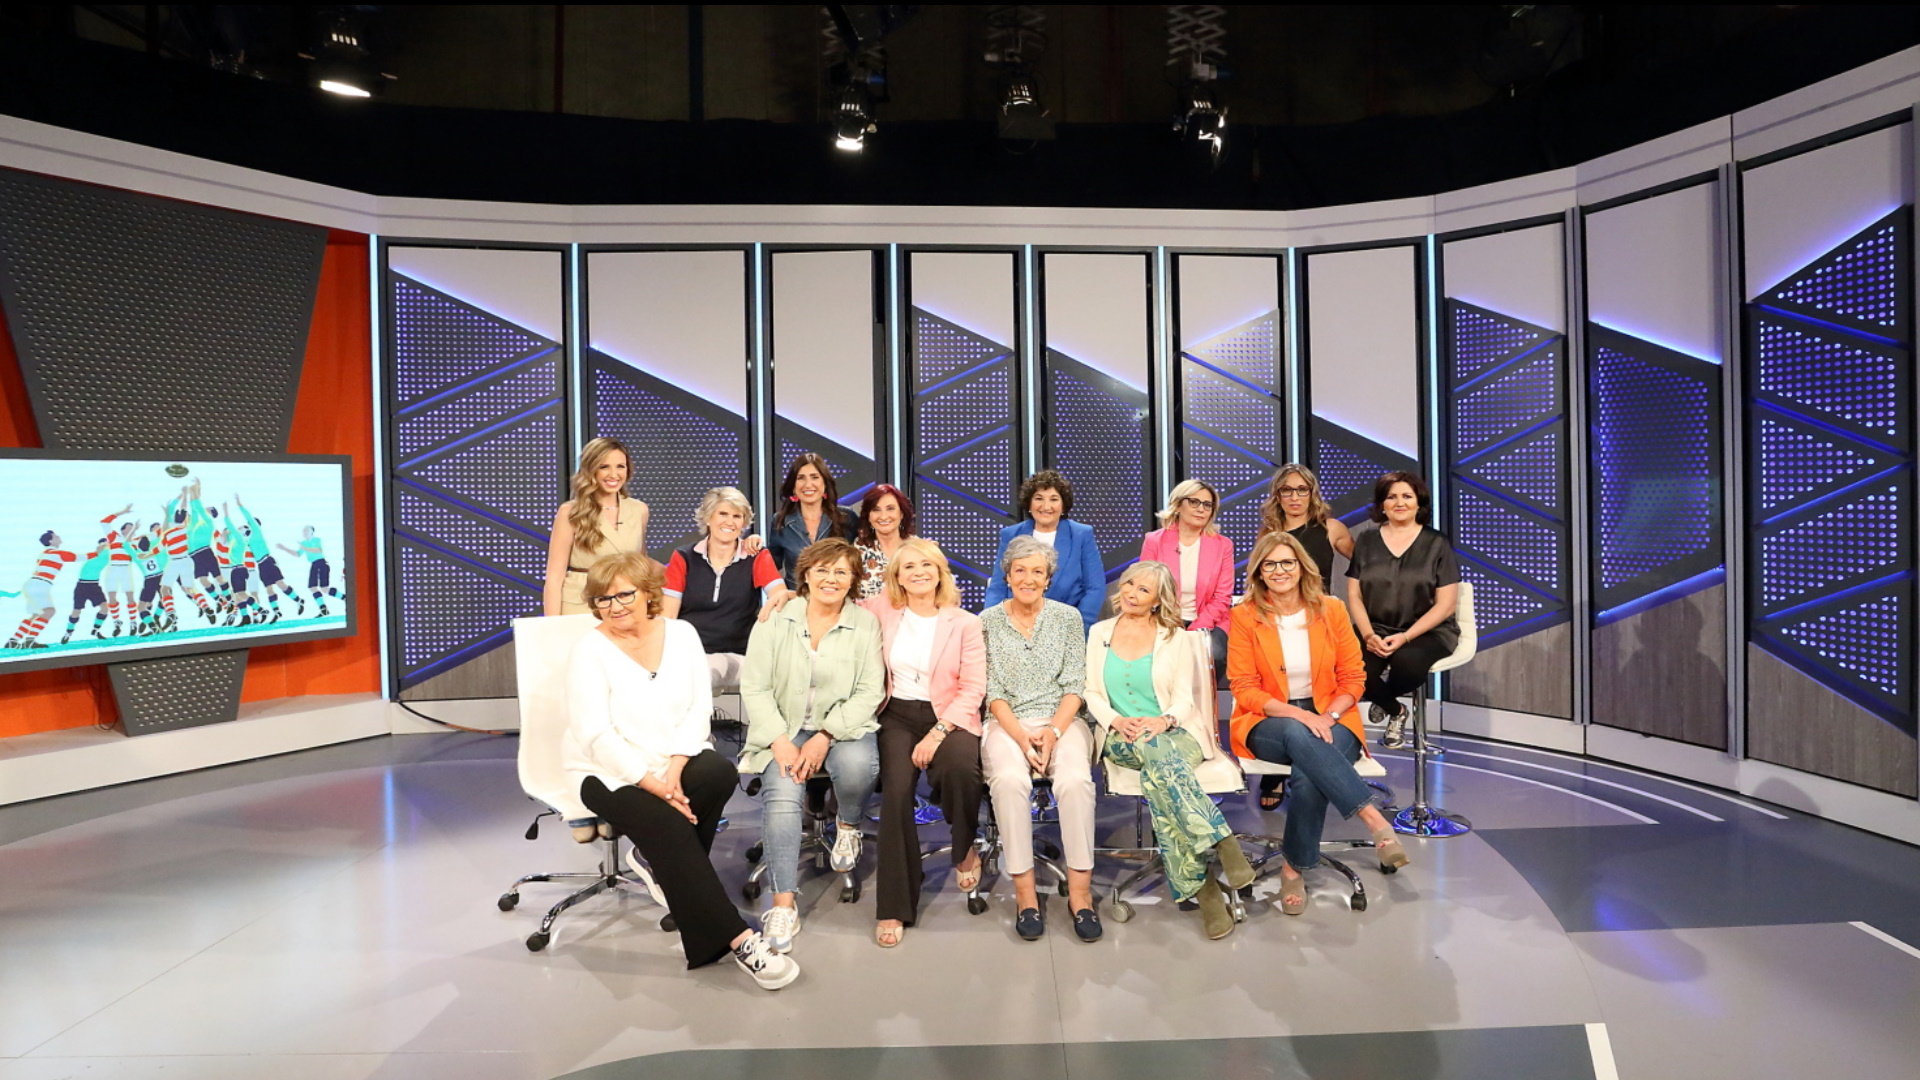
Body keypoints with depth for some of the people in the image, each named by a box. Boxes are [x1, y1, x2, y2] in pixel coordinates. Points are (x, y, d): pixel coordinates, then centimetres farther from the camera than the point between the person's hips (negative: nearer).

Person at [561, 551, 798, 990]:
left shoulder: (681, 633, 4)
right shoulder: (590, 651, -6)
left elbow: (699, 709, 0)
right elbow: (597, 736, -14)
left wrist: (674, 769, -17)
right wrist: (656, 786, -23)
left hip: (677, 759, 4)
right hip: (611, 774, -3)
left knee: (720, 773, -29)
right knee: (666, 824, -30)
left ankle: (672, 871, -5)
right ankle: (735, 938, -28)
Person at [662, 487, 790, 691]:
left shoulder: (757, 558, 6)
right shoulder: (683, 558, 8)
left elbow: (781, 593, -10)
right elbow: (667, 617, 3)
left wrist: (779, 597, -37)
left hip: (737, 656, 1)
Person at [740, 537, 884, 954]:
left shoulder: (865, 623, 3)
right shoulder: (776, 620, 3)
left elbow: (869, 692, -3)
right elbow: (755, 688, -1)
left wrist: (826, 736, -15)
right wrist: (780, 740, -15)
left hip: (844, 727, 0)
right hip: (785, 728, 0)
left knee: (858, 765, -31)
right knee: (782, 796, -25)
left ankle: (848, 827, 4)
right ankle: (783, 905, -16)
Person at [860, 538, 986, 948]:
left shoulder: (965, 623, 3)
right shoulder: (882, 612, 8)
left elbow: (973, 688, -3)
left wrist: (938, 732, -16)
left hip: (948, 716, -1)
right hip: (897, 715, 1)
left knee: (960, 765, -34)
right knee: (897, 788, -27)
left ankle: (965, 850, 1)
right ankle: (894, 907, -13)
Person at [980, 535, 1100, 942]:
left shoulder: (1068, 617, 7)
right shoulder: (988, 621, 6)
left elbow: (1074, 687, 3)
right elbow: (993, 692, 1)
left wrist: (1054, 732, -13)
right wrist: (1021, 736, -14)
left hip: (1062, 721, 1)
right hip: (1008, 724, 0)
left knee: (1075, 780, -31)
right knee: (1009, 779, -32)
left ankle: (1079, 889, -19)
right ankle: (1023, 890, -21)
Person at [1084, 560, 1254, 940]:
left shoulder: (1175, 637, 9)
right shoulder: (1099, 633, 15)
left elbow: (1184, 699, 1)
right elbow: (1092, 693, 9)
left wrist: (1165, 720, -22)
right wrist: (1116, 721, -12)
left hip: (1174, 734, 0)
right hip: (1122, 739, 1)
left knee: (1156, 778, -37)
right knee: (1157, 752, -37)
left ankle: (1199, 884, -33)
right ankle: (1223, 842, -39)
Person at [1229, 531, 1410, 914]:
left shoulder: (1331, 610, 3)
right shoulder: (1245, 616, -1)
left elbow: (1353, 677, 6)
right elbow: (1244, 688, -4)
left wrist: (1327, 716, -13)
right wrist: (1297, 714, -18)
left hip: (1328, 719, 1)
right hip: (1269, 724, -1)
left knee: (1308, 774, -33)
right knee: (1298, 736, -38)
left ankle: (1294, 867, -15)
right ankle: (1375, 820, -32)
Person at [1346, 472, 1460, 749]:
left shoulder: (1437, 545, 3)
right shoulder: (1366, 542, 10)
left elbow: (1445, 604, -2)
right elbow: (1354, 596, 6)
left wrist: (1405, 637, -16)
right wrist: (1368, 634, -12)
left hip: (1426, 632, -2)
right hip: (1376, 630, 2)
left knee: (1406, 662, -37)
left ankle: (1381, 699, 1)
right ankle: (1395, 710, 5)